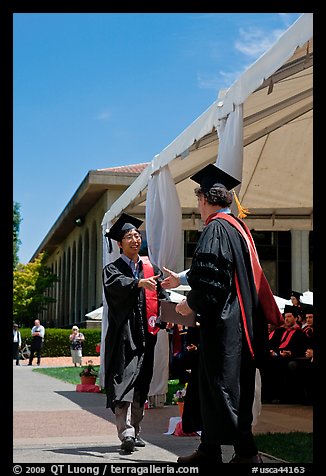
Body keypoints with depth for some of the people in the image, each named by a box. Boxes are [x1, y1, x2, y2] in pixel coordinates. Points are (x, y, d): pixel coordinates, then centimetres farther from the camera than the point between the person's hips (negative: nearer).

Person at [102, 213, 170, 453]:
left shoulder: (152, 269, 16)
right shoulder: (113, 269, 5)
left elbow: (162, 295, 7)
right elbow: (115, 283, -19)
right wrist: (139, 282, -36)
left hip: (145, 333, 5)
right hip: (123, 334, -4)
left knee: (141, 384, 9)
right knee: (123, 380, -16)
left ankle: (135, 431, 19)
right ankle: (126, 433, -25)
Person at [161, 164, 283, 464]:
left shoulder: (216, 229, -13)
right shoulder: (239, 227, 16)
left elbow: (211, 279, -20)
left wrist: (191, 305, -4)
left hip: (222, 324, -9)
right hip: (241, 323, 9)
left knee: (222, 387, -3)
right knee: (212, 386, 13)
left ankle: (246, 452, -2)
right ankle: (210, 450, 19)